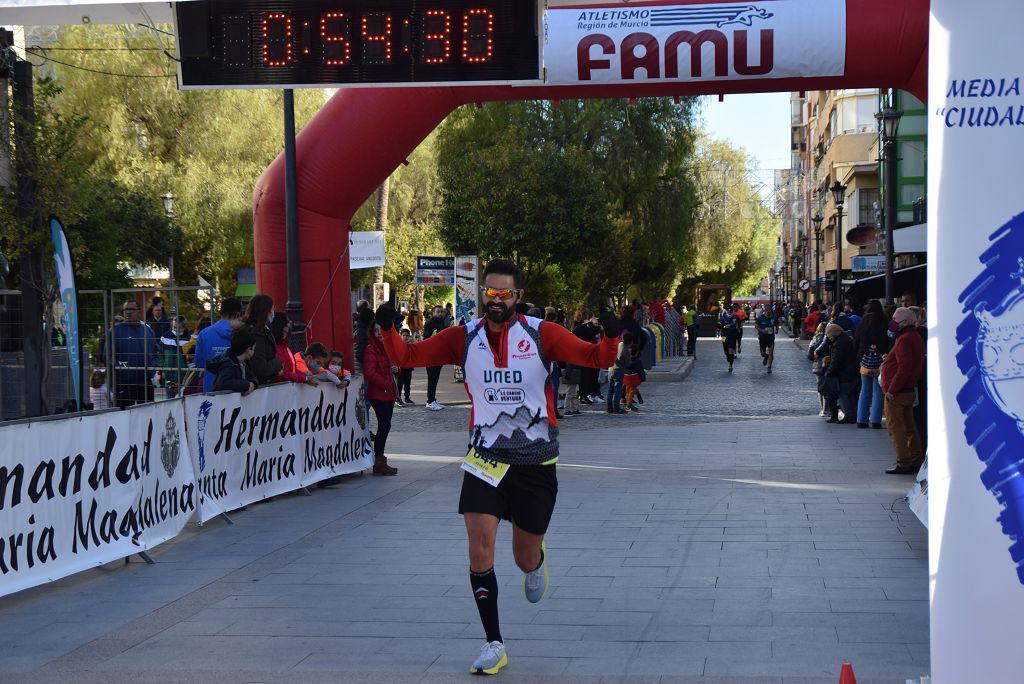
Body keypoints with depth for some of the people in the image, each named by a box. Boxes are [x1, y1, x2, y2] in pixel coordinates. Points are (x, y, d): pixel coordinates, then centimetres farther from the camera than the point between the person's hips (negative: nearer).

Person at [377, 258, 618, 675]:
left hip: (535, 461, -1)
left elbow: (597, 358, -12)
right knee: (480, 554, -11)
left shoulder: (540, 334, -8)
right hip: (485, 459, 1)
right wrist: (387, 328, -19)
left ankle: (536, 562, 50)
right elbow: (407, 357, 0)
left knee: (525, 559, 10)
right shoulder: (464, 338, -2)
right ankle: (494, 646, 2)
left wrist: (610, 337, -33)